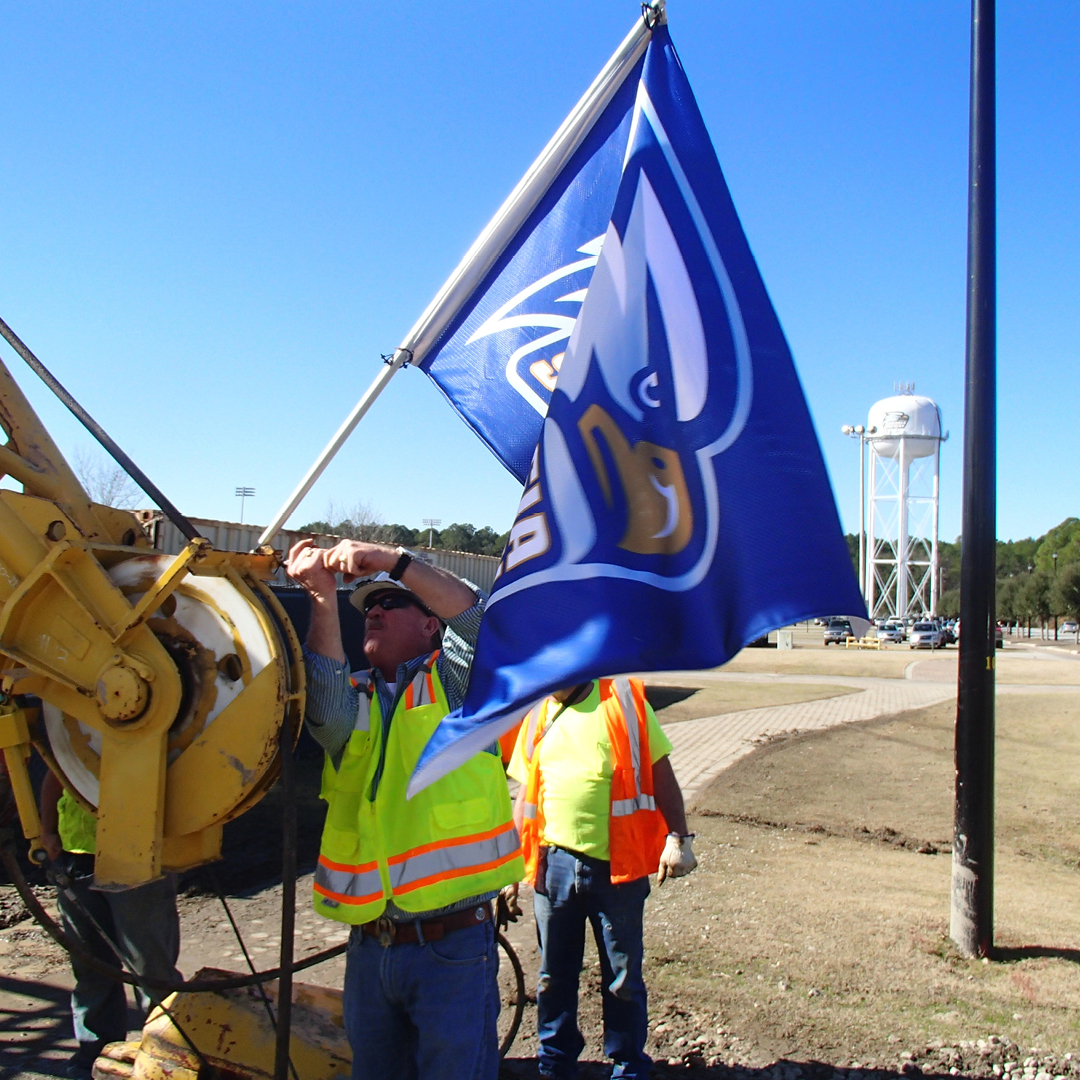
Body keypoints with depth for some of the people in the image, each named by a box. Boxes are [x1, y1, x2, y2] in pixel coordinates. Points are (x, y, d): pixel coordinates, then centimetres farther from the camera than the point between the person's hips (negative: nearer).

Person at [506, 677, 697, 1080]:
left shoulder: (624, 700, -3)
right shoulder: (537, 716, 9)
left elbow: (660, 773, -2)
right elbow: (525, 792, 14)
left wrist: (678, 838, -9)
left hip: (617, 865, -3)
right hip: (554, 864, 3)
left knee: (623, 978, 10)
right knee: (554, 975, 15)